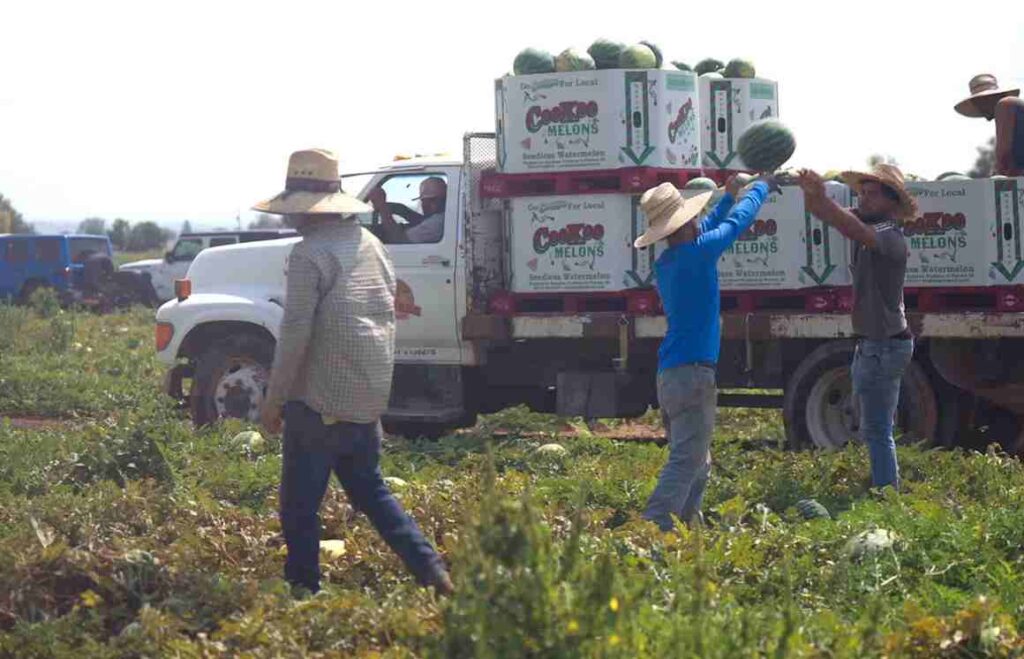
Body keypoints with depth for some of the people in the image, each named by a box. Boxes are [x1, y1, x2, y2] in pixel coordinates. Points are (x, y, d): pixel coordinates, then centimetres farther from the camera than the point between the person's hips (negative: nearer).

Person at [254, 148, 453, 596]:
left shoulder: (309, 254, -15)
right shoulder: (370, 244, 11)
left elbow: (295, 334, -18)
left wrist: (273, 400, -9)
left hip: (320, 403, -8)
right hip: (368, 399, 8)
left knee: (300, 507, 3)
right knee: (369, 491, 19)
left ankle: (303, 589, 7)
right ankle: (432, 571, 9)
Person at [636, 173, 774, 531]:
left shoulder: (665, 263, 13)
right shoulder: (696, 252, -11)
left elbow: (704, 229, 33)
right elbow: (738, 220, 2)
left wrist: (729, 195, 43)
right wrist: (761, 187, 20)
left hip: (670, 375, 10)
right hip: (692, 374, -9)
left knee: (697, 464, 18)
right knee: (687, 460, -14)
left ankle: (686, 528, 20)